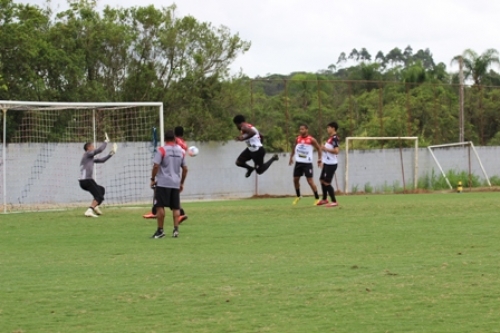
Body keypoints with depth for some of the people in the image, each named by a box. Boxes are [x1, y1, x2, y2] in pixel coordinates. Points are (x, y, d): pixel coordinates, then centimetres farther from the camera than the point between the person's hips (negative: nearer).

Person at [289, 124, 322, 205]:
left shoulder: (311, 140, -9)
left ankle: (317, 198, 1)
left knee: (310, 181, -8)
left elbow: (319, 148, 0)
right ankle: (298, 196, 29)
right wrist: (291, 157, 18)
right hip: (298, 162, 5)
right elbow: (294, 148, 21)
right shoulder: (297, 139, 5)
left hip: (307, 163, -5)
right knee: (295, 179, 8)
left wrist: (319, 159, -7)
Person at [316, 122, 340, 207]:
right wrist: (324, 148, 13)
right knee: (322, 180, 20)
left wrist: (326, 149, -21)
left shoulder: (334, 138, -17)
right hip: (327, 163, 10)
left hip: (331, 164, -10)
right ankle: (324, 199, 35)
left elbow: (336, 151, -27)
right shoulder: (330, 138, 13)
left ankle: (334, 202, -3)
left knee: (327, 182, -9)